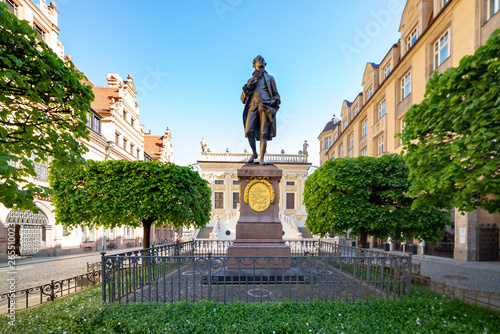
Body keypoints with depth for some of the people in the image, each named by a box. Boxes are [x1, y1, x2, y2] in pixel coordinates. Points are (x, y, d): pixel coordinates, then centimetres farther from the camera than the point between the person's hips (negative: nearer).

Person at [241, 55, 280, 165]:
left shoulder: (269, 78, 21)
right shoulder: (250, 80, 24)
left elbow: (276, 95, 18)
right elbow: (243, 99, 19)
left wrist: (274, 101, -5)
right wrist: (247, 88, 1)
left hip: (265, 107, -1)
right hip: (253, 107, 2)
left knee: (263, 133, -9)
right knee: (249, 131, -14)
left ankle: (261, 159, -7)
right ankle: (254, 153, 7)